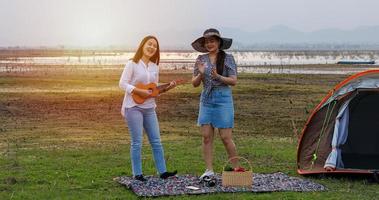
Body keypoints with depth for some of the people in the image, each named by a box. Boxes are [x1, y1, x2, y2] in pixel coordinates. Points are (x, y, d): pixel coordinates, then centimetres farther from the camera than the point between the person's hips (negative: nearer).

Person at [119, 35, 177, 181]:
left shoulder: (155, 67, 11)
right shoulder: (132, 64, -7)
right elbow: (123, 84, -11)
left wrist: (168, 87, 0)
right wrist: (139, 91, -20)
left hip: (149, 108, 6)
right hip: (133, 107, -6)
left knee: (156, 141, 6)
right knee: (137, 142, -2)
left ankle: (163, 172, 10)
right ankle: (137, 174, 6)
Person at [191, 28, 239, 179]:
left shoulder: (227, 58, -2)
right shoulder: (201, 59, 8)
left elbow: (234, 81, -6)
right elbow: (195, 83, 8)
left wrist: (218, 77, -20)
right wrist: (200, 74, -12)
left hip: (223, 99, -4)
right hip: (206, 100, 4)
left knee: (225, 137, -4)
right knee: (206, 137, 1)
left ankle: (236, 168, 10)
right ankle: (209, 170, 8)